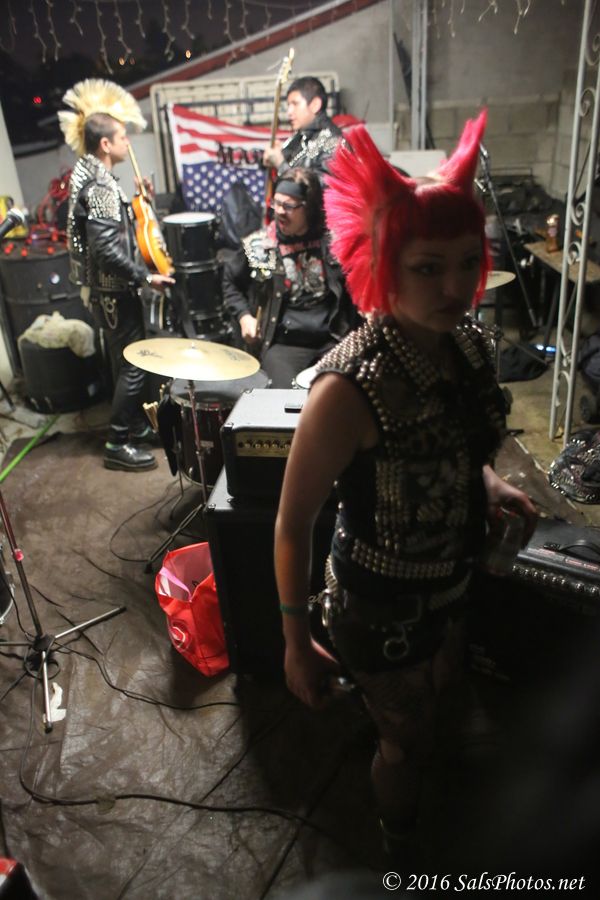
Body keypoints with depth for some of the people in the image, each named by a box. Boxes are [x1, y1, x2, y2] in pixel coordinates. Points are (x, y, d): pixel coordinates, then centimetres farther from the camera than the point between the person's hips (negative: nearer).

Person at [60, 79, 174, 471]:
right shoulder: (100, 187, -23)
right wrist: (147, 277, -21)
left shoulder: (89, 175, 10)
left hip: (109, 289, 10)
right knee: (134, 365, -4)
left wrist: (135, 202, 16)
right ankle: (118, 443, 4)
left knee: (127, 361, 19)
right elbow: (107, 251, -29)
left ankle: (136, 424, 34)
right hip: (115, 292, -10)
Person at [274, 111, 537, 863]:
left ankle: (404, 765, 72)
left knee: (436, 700, 35)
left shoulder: (469, 343, -12)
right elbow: (292, 525, -22)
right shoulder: (348, 388, -34)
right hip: (381, 607, -6)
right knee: (405, 740, 21)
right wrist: (296, 644, -16)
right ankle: (400, 845, 58)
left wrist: (491, 486, -2)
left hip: (450, 585, 7)